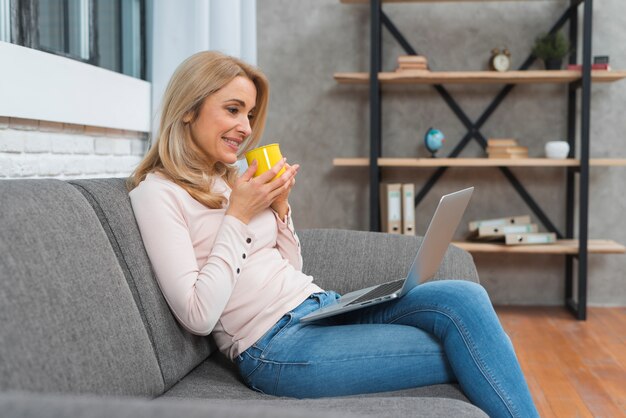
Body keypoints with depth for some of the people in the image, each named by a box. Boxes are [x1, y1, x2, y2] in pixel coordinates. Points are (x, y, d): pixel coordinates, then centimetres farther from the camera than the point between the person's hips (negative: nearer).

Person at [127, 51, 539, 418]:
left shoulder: (230, 179, 17)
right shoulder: (157, 193, -6)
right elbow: (198, 316, -16)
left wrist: (280, 207, 2)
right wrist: (238, 216, -12)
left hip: (322, 305, 8)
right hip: (274, 345, -7)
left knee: (464, 297, -16)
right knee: (467, 354, -17)